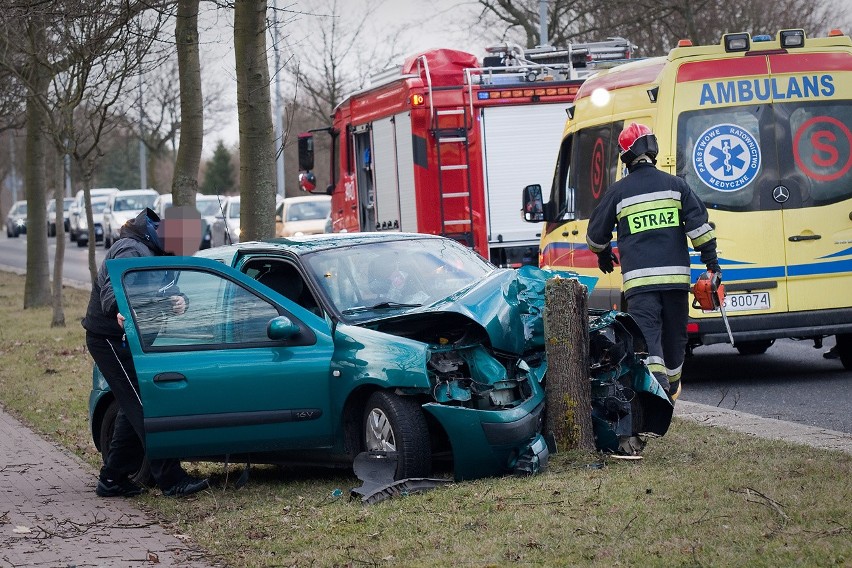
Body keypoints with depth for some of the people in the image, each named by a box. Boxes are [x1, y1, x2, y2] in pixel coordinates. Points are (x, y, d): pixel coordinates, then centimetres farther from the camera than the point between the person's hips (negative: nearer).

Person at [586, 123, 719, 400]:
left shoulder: (618, 192, 3)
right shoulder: (675, 185, 6)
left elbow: (596, 233, 15)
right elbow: (699, 224, 0)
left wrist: (603, 254, 36)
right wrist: (711, 261, 4)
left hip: (639, 278, -2)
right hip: (675, 274, 3)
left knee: (646, 330, -10)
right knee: (674, 333, 16)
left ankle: (656, 375, -34)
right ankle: (671, 389, 31)